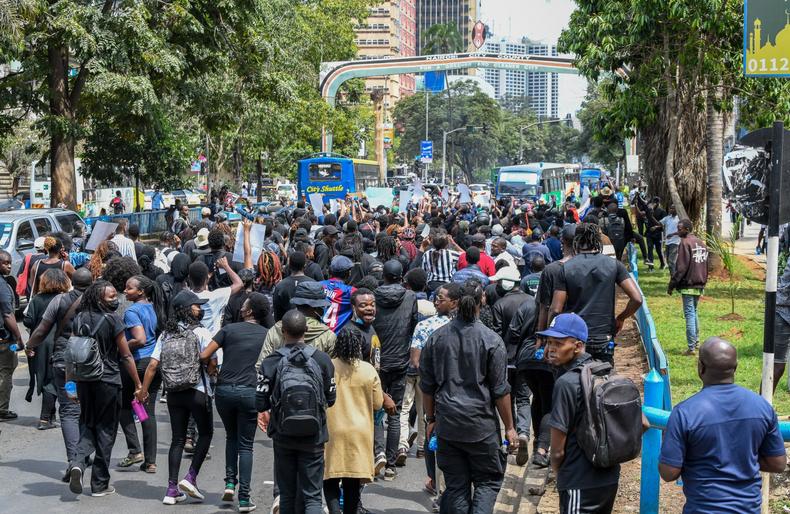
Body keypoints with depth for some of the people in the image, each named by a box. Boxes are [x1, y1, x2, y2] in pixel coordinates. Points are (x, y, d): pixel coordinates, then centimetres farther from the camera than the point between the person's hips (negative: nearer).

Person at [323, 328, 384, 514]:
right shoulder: (368, 370, -5)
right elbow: (378, 404, 2)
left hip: (331, 431, -1)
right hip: (358, 434, 1)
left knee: (330, 481, 4)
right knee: (353, 483, 11)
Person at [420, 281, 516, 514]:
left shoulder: (436, 338, 1)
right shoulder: (491, 340, -10)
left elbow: (427, 386, 7)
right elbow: (500, 391, -6)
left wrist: (431, 419, 19)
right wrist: (509, 427, 3)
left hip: (446, 425, 3)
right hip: (482, 425, -3)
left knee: (456, 485, 10)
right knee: (488, 480, 9)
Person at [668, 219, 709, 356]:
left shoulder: (685, 243, -14)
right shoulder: (701, 243, 12)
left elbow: (681, 267, -17)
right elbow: (706, 265, 17)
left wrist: (672, 285, -12)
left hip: (688, 285, -8)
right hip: (700, 285, 8)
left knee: (689, 314, -7)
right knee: (694, 312, 21)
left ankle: (691, 347, -9)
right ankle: (696, 342, 27)